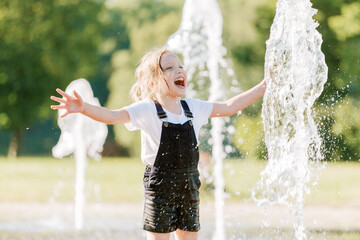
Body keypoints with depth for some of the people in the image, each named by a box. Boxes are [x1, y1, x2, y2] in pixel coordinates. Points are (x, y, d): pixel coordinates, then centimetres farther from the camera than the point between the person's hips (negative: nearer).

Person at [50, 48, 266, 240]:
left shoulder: (193, 108, 8)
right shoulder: (147, 110, -9)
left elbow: (229, 107, 20)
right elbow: (113, 116, -22)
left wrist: (263, 88, 24)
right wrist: (84, 108, -40)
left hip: (189, 185, 5)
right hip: (160, 186, -5)